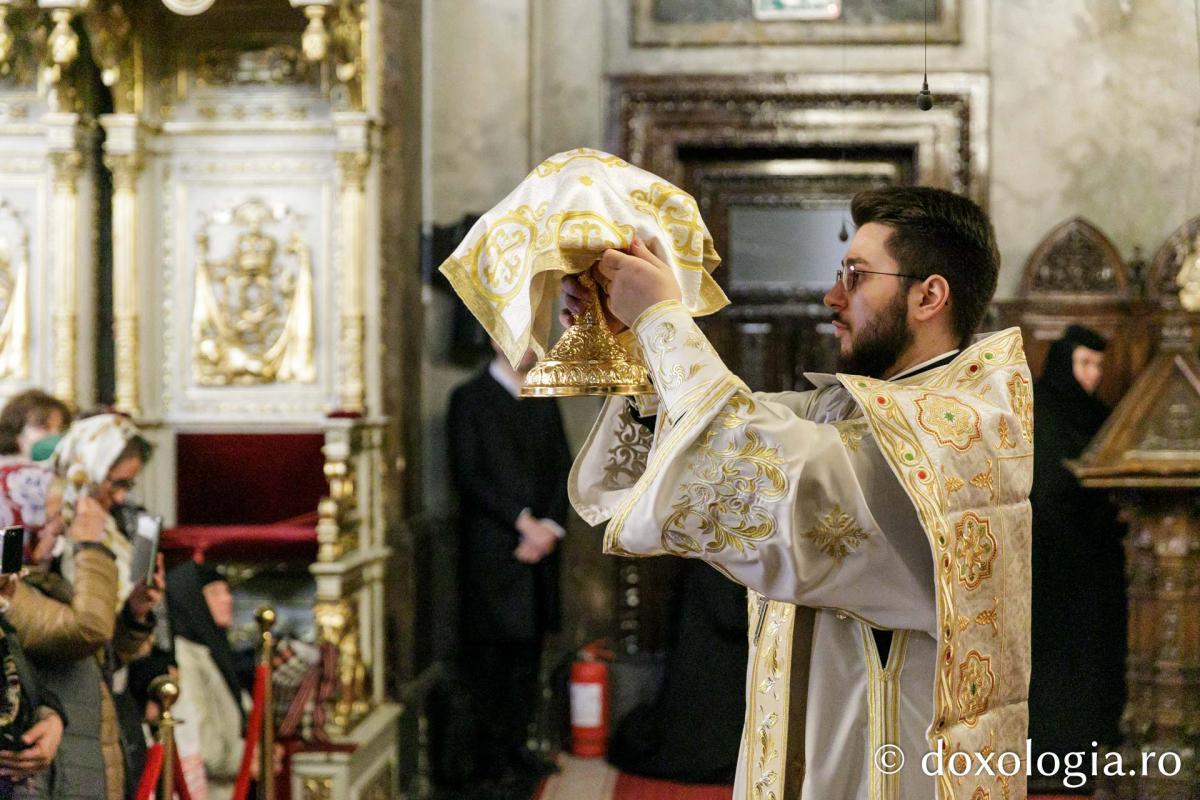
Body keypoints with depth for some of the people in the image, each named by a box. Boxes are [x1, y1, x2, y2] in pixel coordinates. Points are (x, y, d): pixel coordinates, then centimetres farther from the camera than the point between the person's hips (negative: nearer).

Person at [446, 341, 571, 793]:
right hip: (492, 550, -6)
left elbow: (561, 467, 13)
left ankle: (516, 746, 15)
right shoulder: (470, 399, -3)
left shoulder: (543, 400, 16)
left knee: (527, 651, 8)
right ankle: (492, 754, 3)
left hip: (538, 546, 6)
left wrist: (549, 526, -2)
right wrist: (522, 522, -14)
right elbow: (468, 475, -10)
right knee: (491, 654, -3)